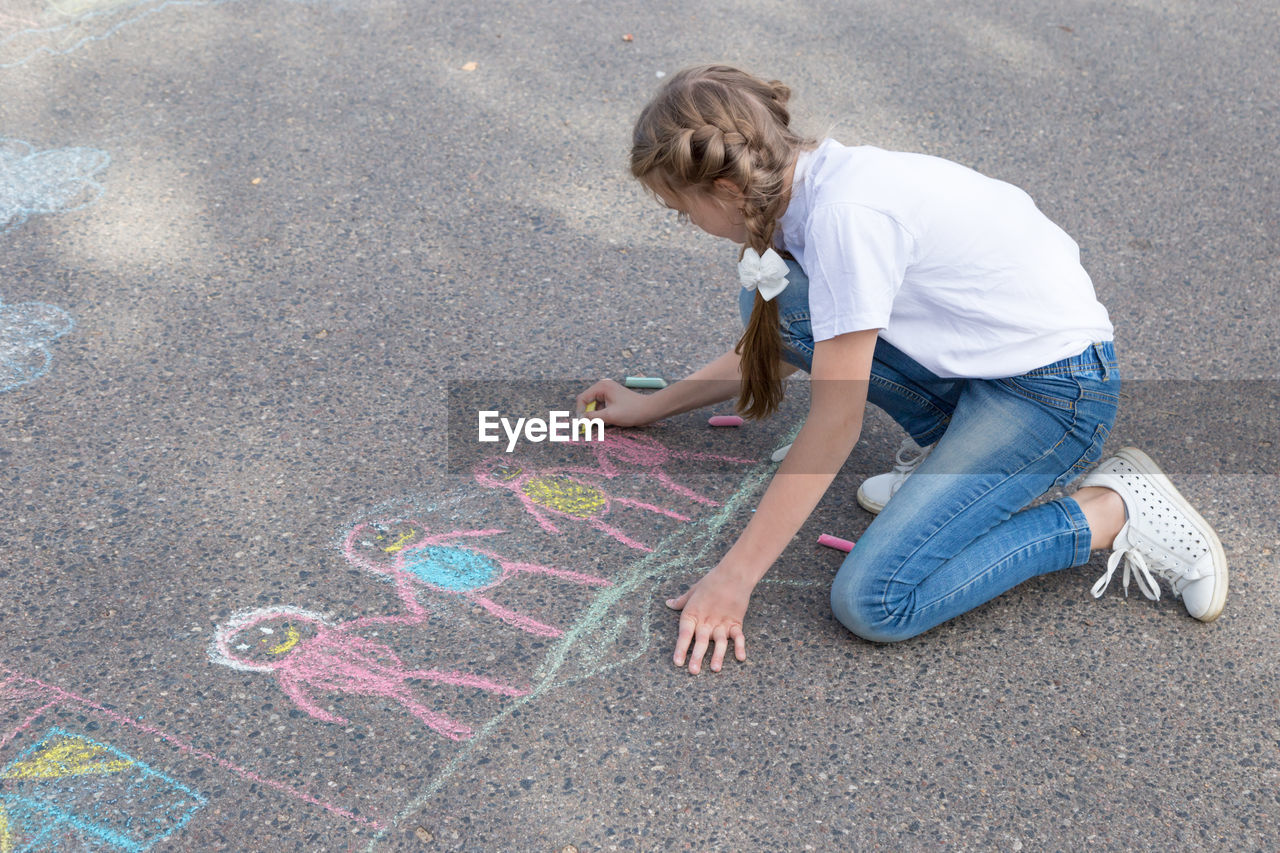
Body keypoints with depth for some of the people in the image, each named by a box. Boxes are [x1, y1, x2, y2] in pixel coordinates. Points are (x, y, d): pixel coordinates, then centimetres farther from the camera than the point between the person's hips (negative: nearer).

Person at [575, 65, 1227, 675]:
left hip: (1053, 388, -9)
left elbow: (834, 425, -24)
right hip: (978, 352, 9)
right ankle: (952, 448, 8)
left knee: (874, 603, -17)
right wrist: (652, 405, 21)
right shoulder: (807, 183, 1)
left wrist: (733, 577, -18)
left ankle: (1113, 511, -2)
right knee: (769, 305, -4)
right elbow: (769, 350, 17)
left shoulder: (847, 213, -27)